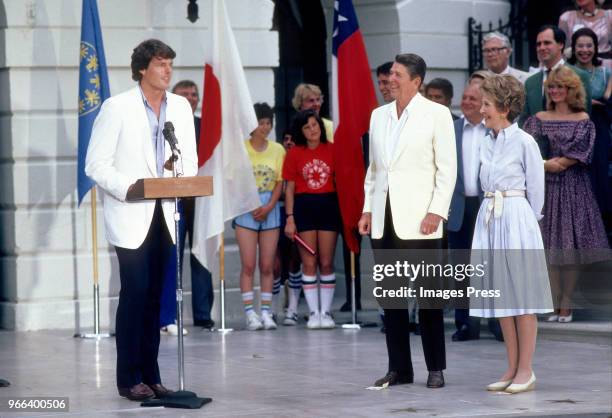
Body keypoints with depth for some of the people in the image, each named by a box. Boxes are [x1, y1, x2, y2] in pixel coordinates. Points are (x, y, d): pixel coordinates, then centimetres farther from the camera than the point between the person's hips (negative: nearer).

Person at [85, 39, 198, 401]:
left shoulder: (181, 107, 8)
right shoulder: (116, 107, -6)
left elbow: (190, 160, 14)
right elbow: (96, 164, -7)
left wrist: (183, 179, -8)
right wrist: (127, 188, -20)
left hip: (164, 214, 5)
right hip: (130, 215, -5)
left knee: (154, 296, 8)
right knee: (135, 293, -8)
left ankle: (150, 375, 14)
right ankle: (129, 378, -1)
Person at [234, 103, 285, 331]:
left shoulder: (277, 149, 7)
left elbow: (280, 182, 6)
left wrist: (269, 207, -7)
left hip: (270, 209, 2)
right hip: (246, 208, -2)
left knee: (267, 265, 3)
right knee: (248, 265, -6)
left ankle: (266, 312, 6)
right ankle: (250, 313, -5)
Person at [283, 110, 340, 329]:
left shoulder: (332, 150, 3)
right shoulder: (294, 153, 3)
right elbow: (290, 188, 5)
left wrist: (344, 210, -3)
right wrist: (290, 218, -2)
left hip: (329, 206, 0)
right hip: (304, 207, 0)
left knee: (326, 262, 2)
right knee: (309, 263, 0)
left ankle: (326, 312, 9)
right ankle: (313, 313, 6)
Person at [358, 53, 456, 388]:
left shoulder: (436, 114, -2)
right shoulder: (379, 115, 15)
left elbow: (447, 168, -5)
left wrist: (436, 212, -12)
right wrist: (368, 208, 12)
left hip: (418, 219, -5)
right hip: (384, 219, 5)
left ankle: (435, 369, 6)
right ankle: (399, 368, 13)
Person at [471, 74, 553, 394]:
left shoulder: (524, 142, -8)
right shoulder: (486, 144, 11)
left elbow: (536, 188, -3)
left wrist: (526, 221, 2)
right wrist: (493, 209, 14)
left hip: (516, 220, -7)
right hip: (489, 219, 7)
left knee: (522, 296, -2)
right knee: (500, 295, 8)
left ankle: (526, 370, 3)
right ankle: (513, 368, 14)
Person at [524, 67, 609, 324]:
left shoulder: (583, 120, 3)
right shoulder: (539, 119, 9)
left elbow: (580, 152, -7)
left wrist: (554, 163, -11)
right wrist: (547, 165, -14)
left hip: (573, 187, -2)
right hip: (545, 187, 2)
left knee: (570, 246, -2)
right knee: (550, 248, 0)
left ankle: (566, 304, 3)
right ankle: (554, 303, 4)